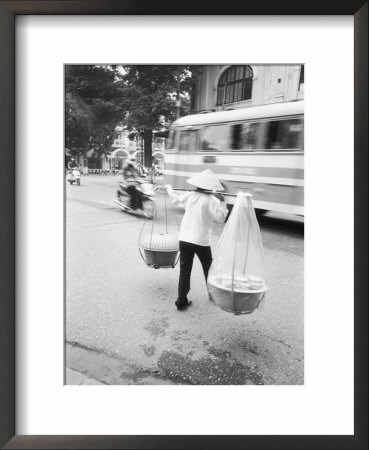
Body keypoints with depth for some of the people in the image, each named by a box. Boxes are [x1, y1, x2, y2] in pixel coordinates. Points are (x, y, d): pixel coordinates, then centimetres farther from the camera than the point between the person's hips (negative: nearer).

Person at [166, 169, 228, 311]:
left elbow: (175, 199, 24)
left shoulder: (189, 195, 5)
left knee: (184, 270, 7)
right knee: (208, 269, 18)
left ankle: (181, 301, 8)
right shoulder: (211, 200, -9)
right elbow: (220, 218, -17)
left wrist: (169, 188, 42)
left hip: (184, 239, 4)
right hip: (201, 241, -3)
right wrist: (221, 202, -11)